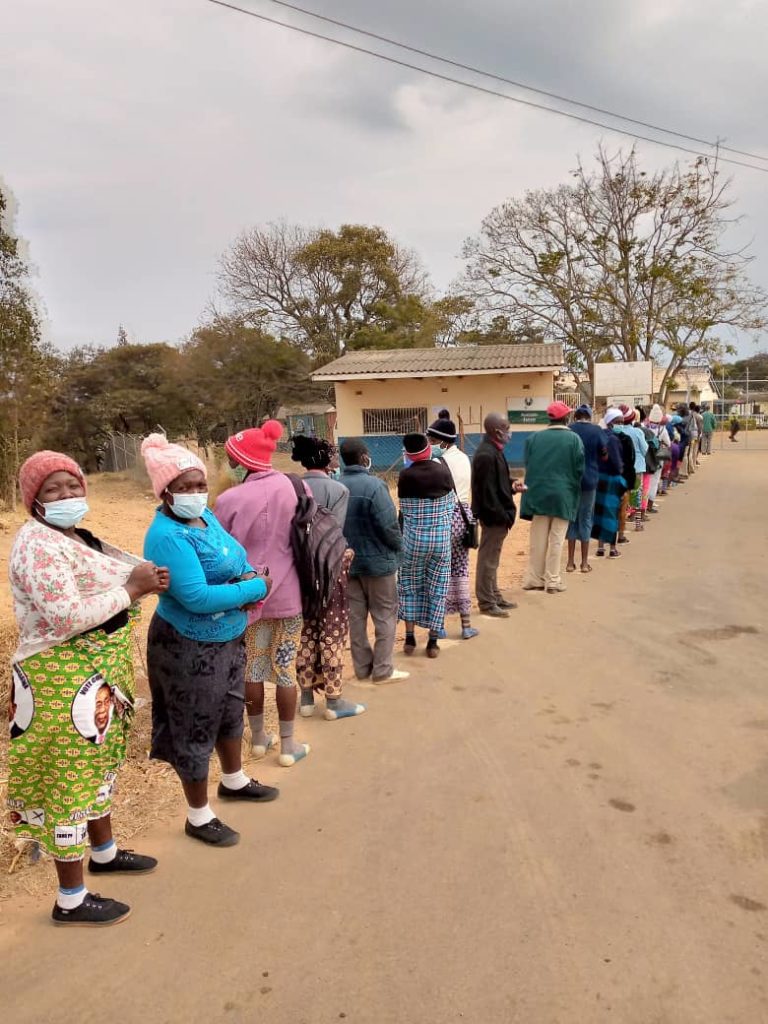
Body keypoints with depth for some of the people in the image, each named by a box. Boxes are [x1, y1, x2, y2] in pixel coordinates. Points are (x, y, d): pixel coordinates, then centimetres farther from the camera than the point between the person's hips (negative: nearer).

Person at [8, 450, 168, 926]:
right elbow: (68, 618, -28)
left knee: (98, 763, 23)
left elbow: (105, 587, 15)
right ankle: (71, 900, 18)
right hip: (62, 680, -10)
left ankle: (104, 851, 45)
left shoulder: (78, 537, 9)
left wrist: (148, 579, -4)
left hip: (99, 672, 10)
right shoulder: (37, 544, -20)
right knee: (69, 780, 3)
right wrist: (131, 589, -21)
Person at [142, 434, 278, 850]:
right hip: (189, 648, -9)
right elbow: (198, 597, -33)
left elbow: (235, 558, 12)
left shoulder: (206, 516, 0)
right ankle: (198, 817, 29)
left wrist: (248, 577, -12)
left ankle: (234, 781, 50)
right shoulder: (167, 535, -26)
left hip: (228, 638, 9)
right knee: (195, 729, 9)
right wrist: (257, 588, -22)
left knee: (230, 711, 26)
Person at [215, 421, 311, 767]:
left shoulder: (229, 499, -15)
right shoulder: (298, 488, -9)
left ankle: (258, 738, 30)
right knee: (285, 668, 10)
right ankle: (287, 745, 20)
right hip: (289, 594, 1)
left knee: (252, 667, 14)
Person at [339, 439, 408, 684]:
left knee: (355, 616, 13)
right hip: (377, 560, -6)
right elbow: (388, 525, -20)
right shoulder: (374, 485, -19)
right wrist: (399, 547, -2)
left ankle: (362, 666, 23)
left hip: (347, 561, 6)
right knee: (385, 616, 7)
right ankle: (382, 669, 11)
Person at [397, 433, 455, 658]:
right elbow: (451, 502, 5)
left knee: (410, 585, 15)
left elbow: (404, 511, -3)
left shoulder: (406, 475, -11)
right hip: (442, 538, 1)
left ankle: (410, 638, 17)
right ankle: (433, 642, 15)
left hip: (414, 538, -1)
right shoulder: (443, 470, -5)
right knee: (437, 587, 10)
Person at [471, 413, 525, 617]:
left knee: (492, 558, 19)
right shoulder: (487, 455, -23)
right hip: (493, 516, -10)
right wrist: (503, 516, -21)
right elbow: (488, 491, -24)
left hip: (497, 515, 10)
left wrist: (512, 485, 5)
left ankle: (494, 596, 32)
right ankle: (486, 603, 11)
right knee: (488, 559, 1)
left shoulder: (493, 450, 10)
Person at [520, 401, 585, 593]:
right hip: (563, 495, -2)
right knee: (556, 540, 5)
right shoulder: (574, 439, -7)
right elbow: (579, 469, -4)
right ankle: (552, 581, 8)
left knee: (538, 539, 10)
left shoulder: (533, 438, -2)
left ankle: (534, 579, 15)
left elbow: (527, 465, 1)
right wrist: (573, 489, 12)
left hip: (538, 494, 2)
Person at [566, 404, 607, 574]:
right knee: (586, 519, 7)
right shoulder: (597, 431, -4)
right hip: (589, 480, -1)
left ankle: (571, 562, 10)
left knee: (571, 518, 9)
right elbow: (604, 456, 2)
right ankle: (584, 562, 10)